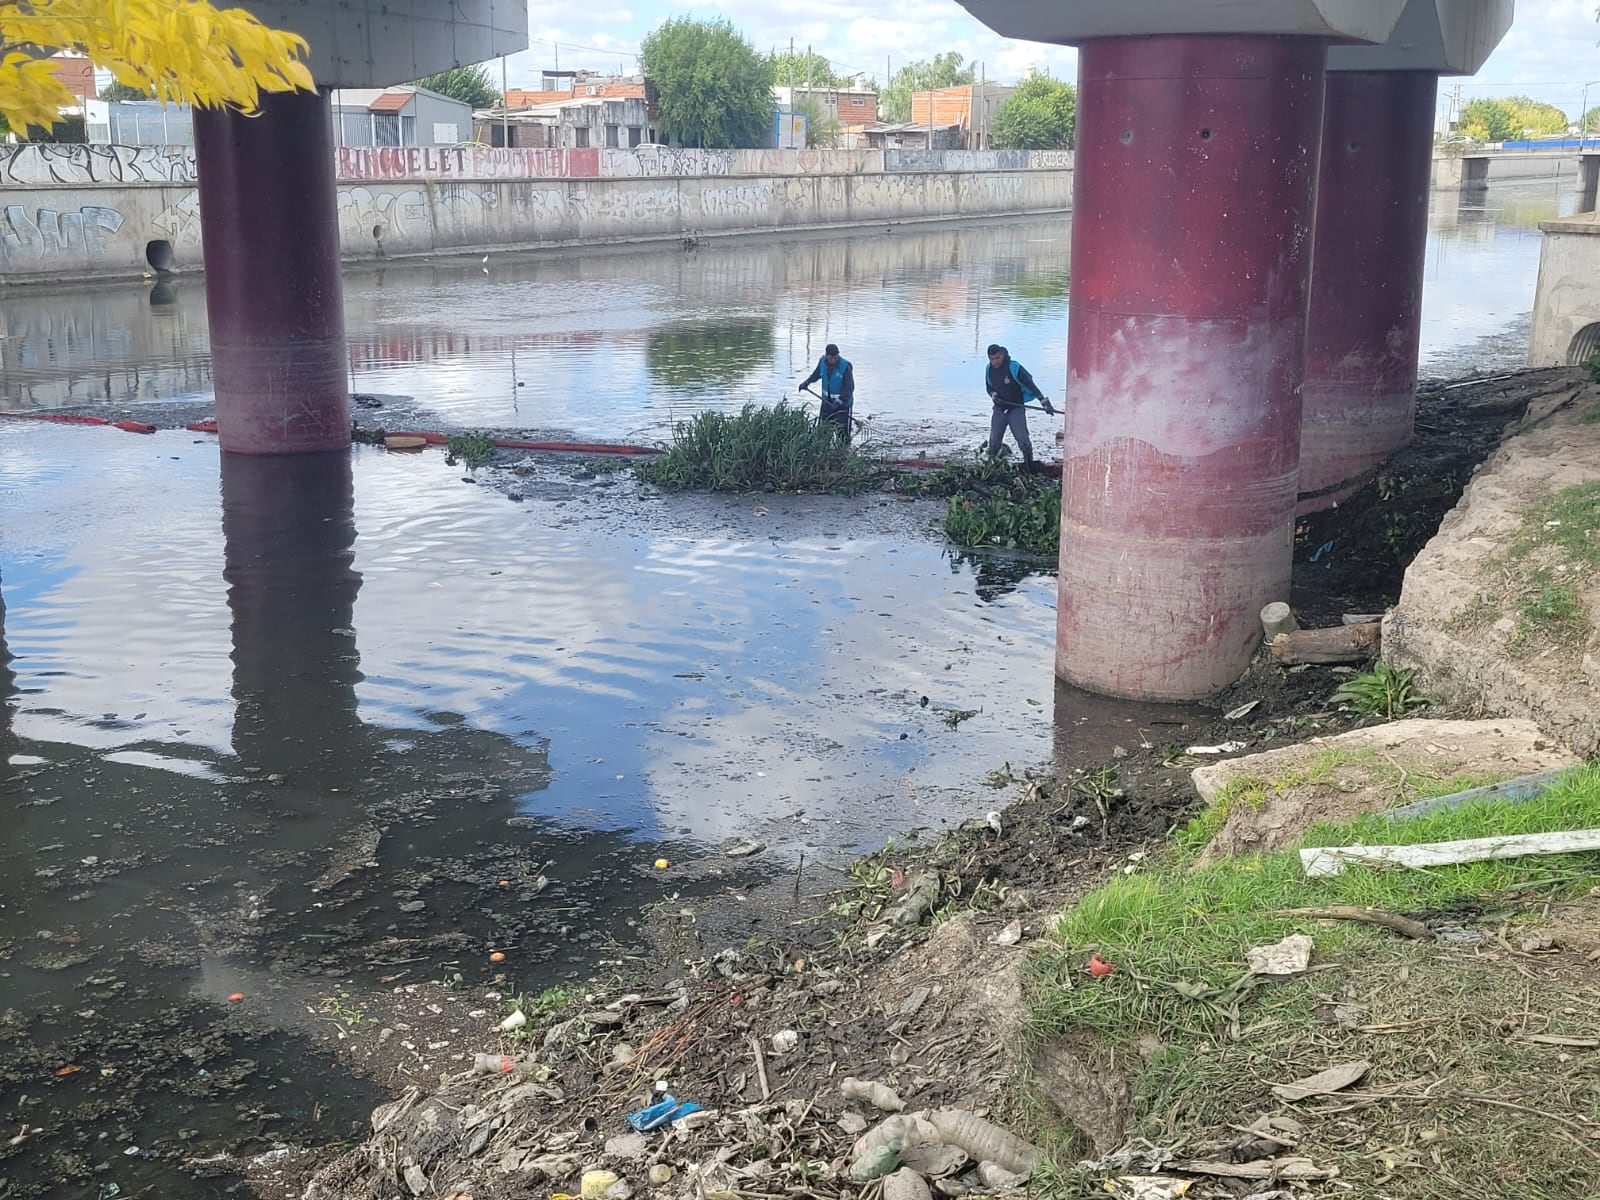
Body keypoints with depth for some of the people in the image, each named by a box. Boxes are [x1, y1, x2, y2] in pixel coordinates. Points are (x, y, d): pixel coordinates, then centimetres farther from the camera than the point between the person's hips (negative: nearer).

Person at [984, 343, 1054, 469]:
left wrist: (1044, 402, -21)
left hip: (1016, 409, -4)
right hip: (999, 410, 4)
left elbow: (1030, 385, -16)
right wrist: (993, 395, -7)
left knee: (1023, 441, -11)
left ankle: (1030, 470, -4)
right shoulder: (989, 369, 1)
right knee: (994, 442, -1)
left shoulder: (1014, 368, -17)